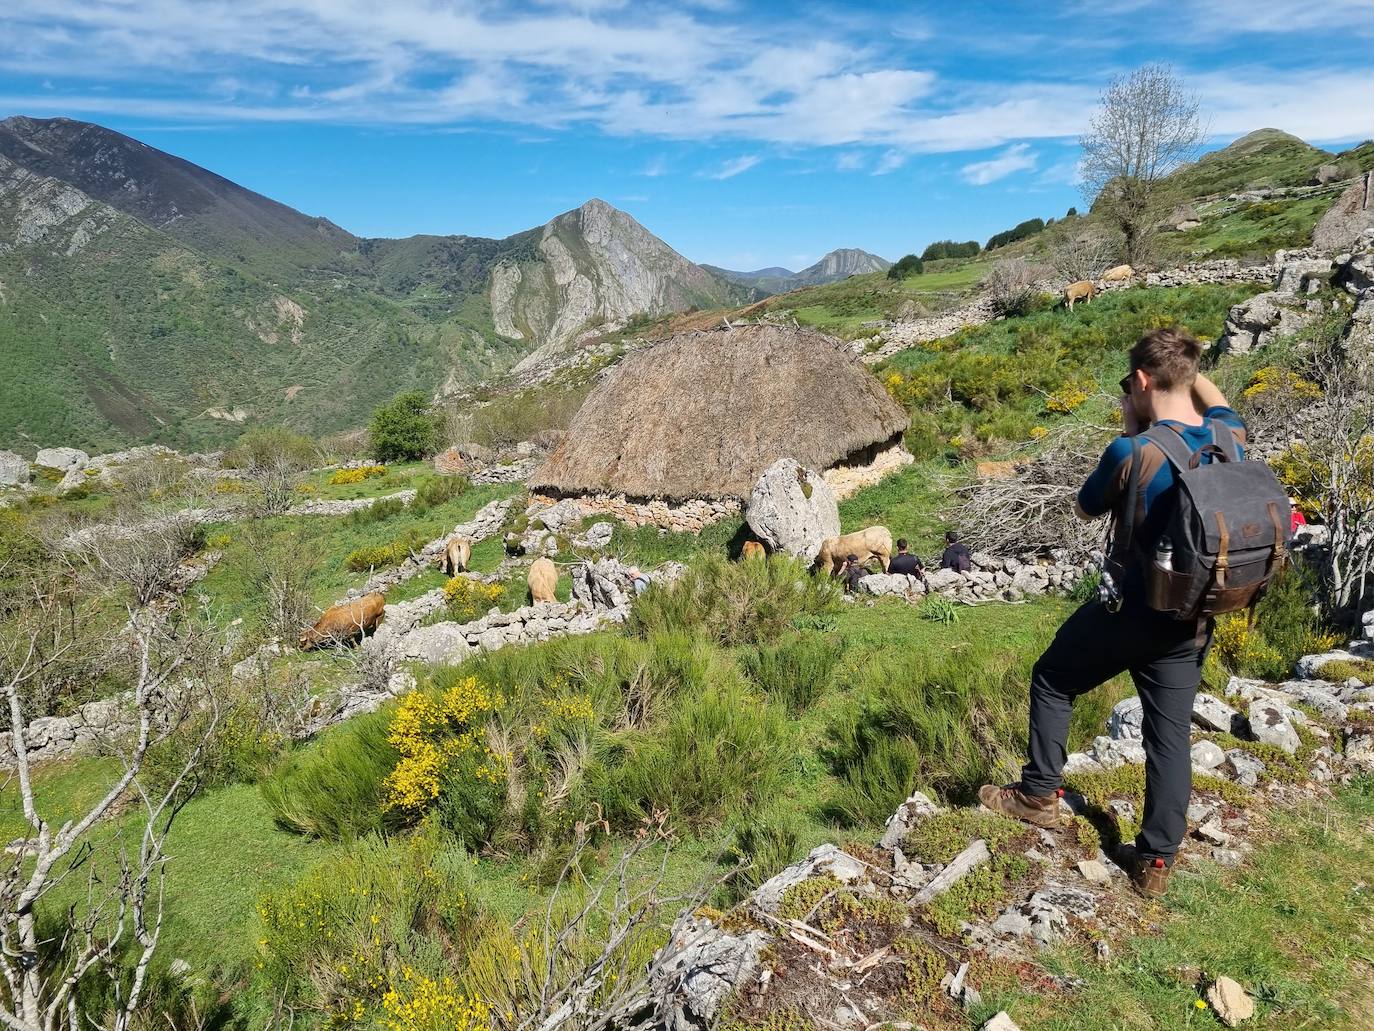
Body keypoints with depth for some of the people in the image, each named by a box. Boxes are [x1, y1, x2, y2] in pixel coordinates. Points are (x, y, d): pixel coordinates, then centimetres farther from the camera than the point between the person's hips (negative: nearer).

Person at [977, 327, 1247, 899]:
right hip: (1193, 622, 6)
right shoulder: (1229, 438, -3)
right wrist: (1185, 364, 17)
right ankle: (1156, 861, 23)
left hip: (1131, 612, -6)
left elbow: (1085, 508, -2)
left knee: (1051, 680, 17)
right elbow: (1218, 404, 24)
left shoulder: (1133, 453, -21)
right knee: (1171, 734, 13)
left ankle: (1039, 794, 25)